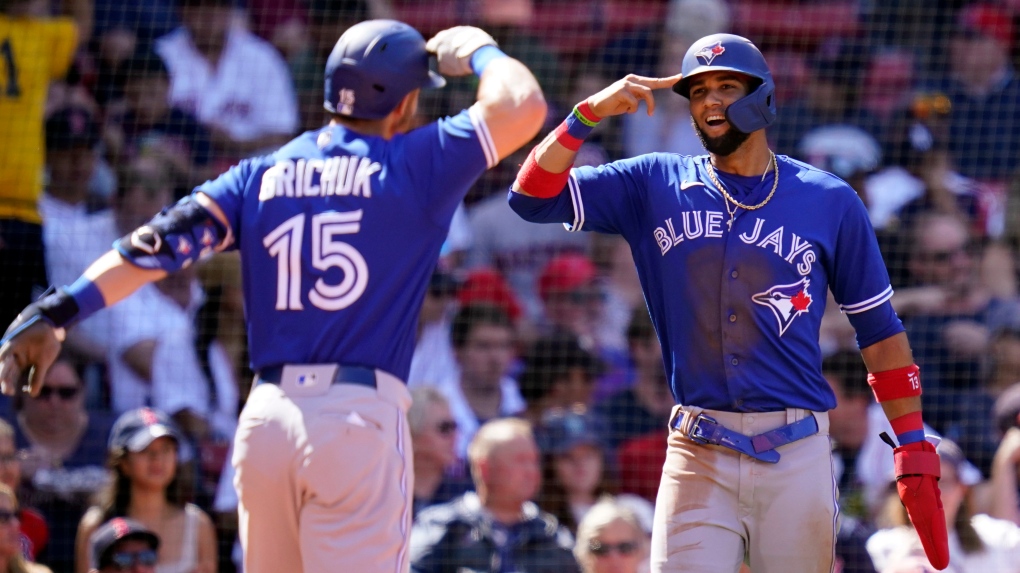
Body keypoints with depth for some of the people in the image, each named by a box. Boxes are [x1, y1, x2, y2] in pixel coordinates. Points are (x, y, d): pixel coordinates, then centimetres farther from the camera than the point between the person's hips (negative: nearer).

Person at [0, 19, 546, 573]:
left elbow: (162, 242, 0)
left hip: (265, 418, 5)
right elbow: (521, 106, -4)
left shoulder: (261, 175, 11)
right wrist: (478, 51, 17)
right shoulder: (414, 167, 0)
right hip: (360, 418, -5)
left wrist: (60, 309, -7)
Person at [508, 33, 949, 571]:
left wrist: (915, 455, 2)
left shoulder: (831, 202, 5)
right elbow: (533, 197, 3)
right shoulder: (655, 185, 9)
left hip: (797, 456, -1)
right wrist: (590, 112, -9)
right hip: (697, 457, 1)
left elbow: (879, 330, 9)